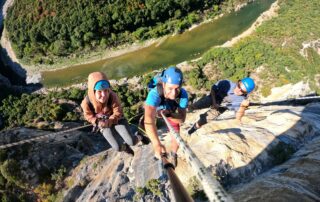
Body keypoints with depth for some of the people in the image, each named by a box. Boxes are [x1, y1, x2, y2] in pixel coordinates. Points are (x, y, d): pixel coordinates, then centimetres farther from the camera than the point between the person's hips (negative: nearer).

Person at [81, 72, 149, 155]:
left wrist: (109, 122, -35)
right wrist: (98, 122, -25)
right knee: (117, 148, -7)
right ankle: (125, 146, 31)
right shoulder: (87, 102, -27)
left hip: (117, 119, -1)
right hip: (104, 124, 1)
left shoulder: (113, 96, -32)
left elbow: (118, 113, -19)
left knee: (131, 142, -12)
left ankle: (139, 137, 24)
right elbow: (88, 115, -7)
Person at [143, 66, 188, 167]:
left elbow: (182, 118, -32)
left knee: (175, 139, -2)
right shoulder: (154, 93, -48)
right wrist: (157, 144, -73)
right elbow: (149, 120, -62)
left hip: (172, 113, 0)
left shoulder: (183, 94, -39)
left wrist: (168, 114, -53)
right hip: (156, 110, 0)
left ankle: (173, 154, 33)